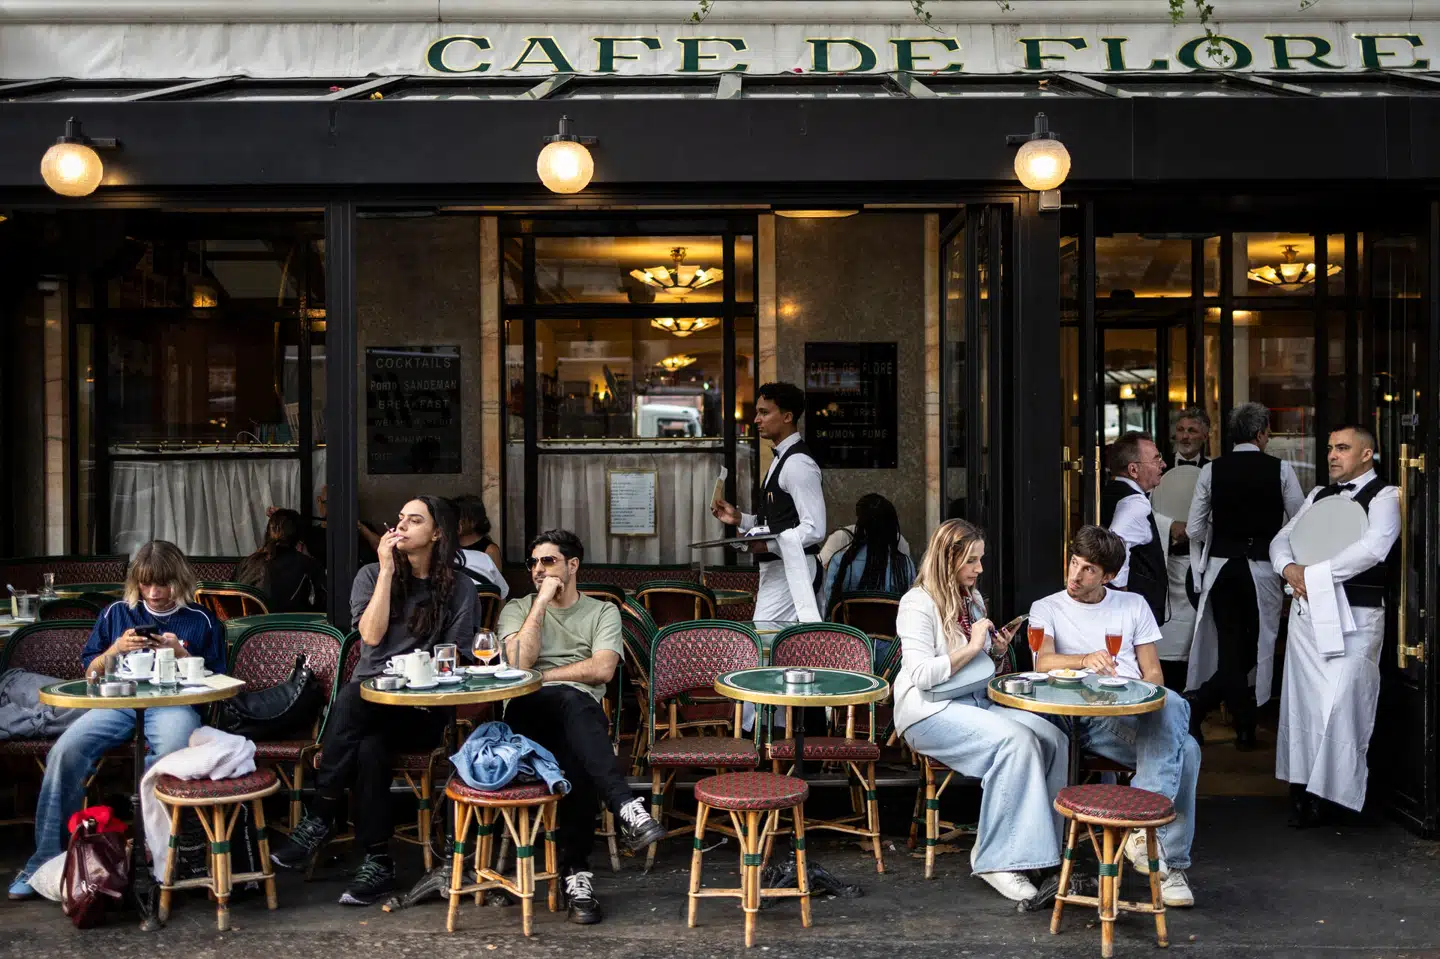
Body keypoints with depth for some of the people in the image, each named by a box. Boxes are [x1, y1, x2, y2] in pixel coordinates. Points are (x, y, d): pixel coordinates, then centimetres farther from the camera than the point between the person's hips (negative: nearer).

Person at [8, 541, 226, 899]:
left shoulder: (201, 622, 12)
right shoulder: (117, 613, 19)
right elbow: (90, 672, 20)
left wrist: (180, 653, -6)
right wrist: (116, 648, 0)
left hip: (172, 704, -3)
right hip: (116, 704, 3)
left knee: (172, 753, -39)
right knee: (65, 751, -26)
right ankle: (46, 861, -18)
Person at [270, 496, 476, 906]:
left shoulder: (459, 592, 9)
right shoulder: (372, 575, 14)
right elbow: (371, 635, -3)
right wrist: (388, 571, -4)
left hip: (422, 711, -2)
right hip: (367, 695, 2)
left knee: (352, 702, -36)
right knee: (368, 745, -36)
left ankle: (318, 820, -24)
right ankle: (378, 860, -27)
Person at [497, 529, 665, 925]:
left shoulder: (602, 611, 19)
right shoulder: (517, 609, 21)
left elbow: (602, 669, 0)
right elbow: (520, 661, -1)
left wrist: (543, 675, 0)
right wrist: (542, 602, 0)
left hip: (579, 713, 1)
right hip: (527, 711, -1)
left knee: (577, 756, -38)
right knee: (573, 700, -38)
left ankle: (577, 872, -36)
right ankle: (625, 806, -49)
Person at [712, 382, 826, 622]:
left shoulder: (798, 464, -15)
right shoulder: (781, 459, 17)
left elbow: (814, 529, -20)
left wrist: (769, 544, -27)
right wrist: (739, 519, 11)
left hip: (790, 572, -10)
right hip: (776, 571, 10)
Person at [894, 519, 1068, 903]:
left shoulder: (973, 599, 18)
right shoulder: (918, 603, -7)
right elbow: (921, 675, -17)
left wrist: (997, 652, 5)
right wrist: (972, 647, -17)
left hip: (976, 703, 8)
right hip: (930, 712, -8)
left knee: (1053, 739, -17)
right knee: (1016, 740, -31)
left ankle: (1039, 847, -13)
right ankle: (997, 859, -24)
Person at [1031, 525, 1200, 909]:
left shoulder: (1133, 605, 24)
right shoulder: (1046, 609, 14)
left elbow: (1153, 673, 18)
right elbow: (1043, 662, -7)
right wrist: (1085, 660, -28)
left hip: (1140, 713, 4)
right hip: (1088, 719, -4)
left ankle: (1143, 826, -34)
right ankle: (1169, 864, -32)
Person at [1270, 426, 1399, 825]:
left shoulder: (1385, 496, -4)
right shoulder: (1318, 495, 17)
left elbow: (1372, 548, -20)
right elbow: (1282, 538, 16)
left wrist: (1314, 574, -17)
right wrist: (1288, 567, -7)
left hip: (1354, 616, -6)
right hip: (1306, 610, 7)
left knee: (1341, 702, -10)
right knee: (1302, 698, 8)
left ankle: (1332, 792, -1)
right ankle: (1302, 787, 16)